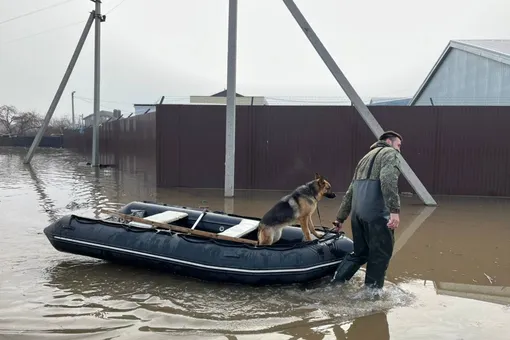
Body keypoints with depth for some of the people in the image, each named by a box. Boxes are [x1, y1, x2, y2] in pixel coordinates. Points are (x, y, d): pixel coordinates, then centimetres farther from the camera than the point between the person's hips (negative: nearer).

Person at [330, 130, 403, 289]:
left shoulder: (366, 157, 27)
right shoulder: (390, 153, 2)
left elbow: (350, 191, 25)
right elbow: (388, 180, -19)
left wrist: (341, 217, 26)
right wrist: (394, 210, -24)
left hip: (357, 213, 8)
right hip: (376, 213, -8)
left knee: (360, 252, 18)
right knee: (380, 254, 4)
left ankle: (335, 284, 16)